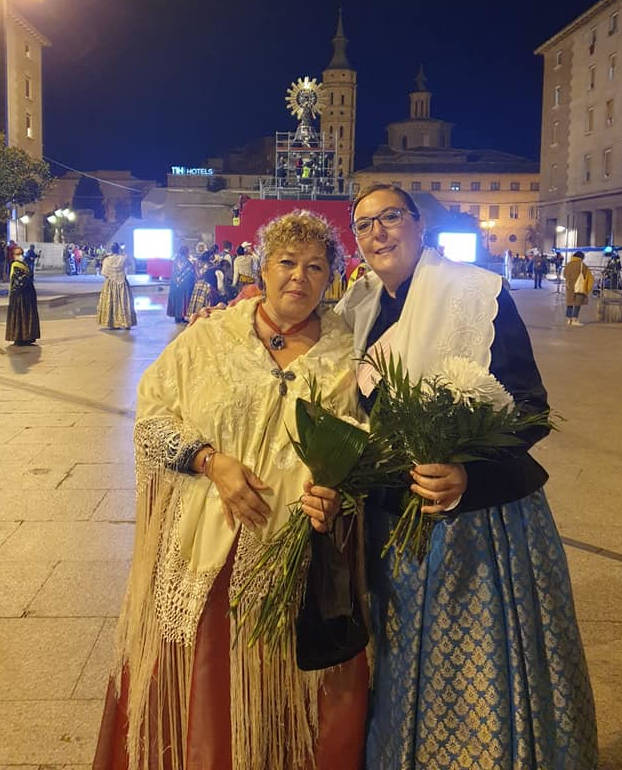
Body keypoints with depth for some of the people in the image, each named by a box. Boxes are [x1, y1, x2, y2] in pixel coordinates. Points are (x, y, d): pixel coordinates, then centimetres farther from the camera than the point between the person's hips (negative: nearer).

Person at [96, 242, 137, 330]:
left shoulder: (107, 260, -7)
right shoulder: (123, 258, -12)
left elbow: (104, 273, -5)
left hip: (110, 285, 1)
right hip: (122, 284, -1)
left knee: (110, 303, 8)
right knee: (123, 303, 5)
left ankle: (111, 323, 10)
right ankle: (126, 323, 6)